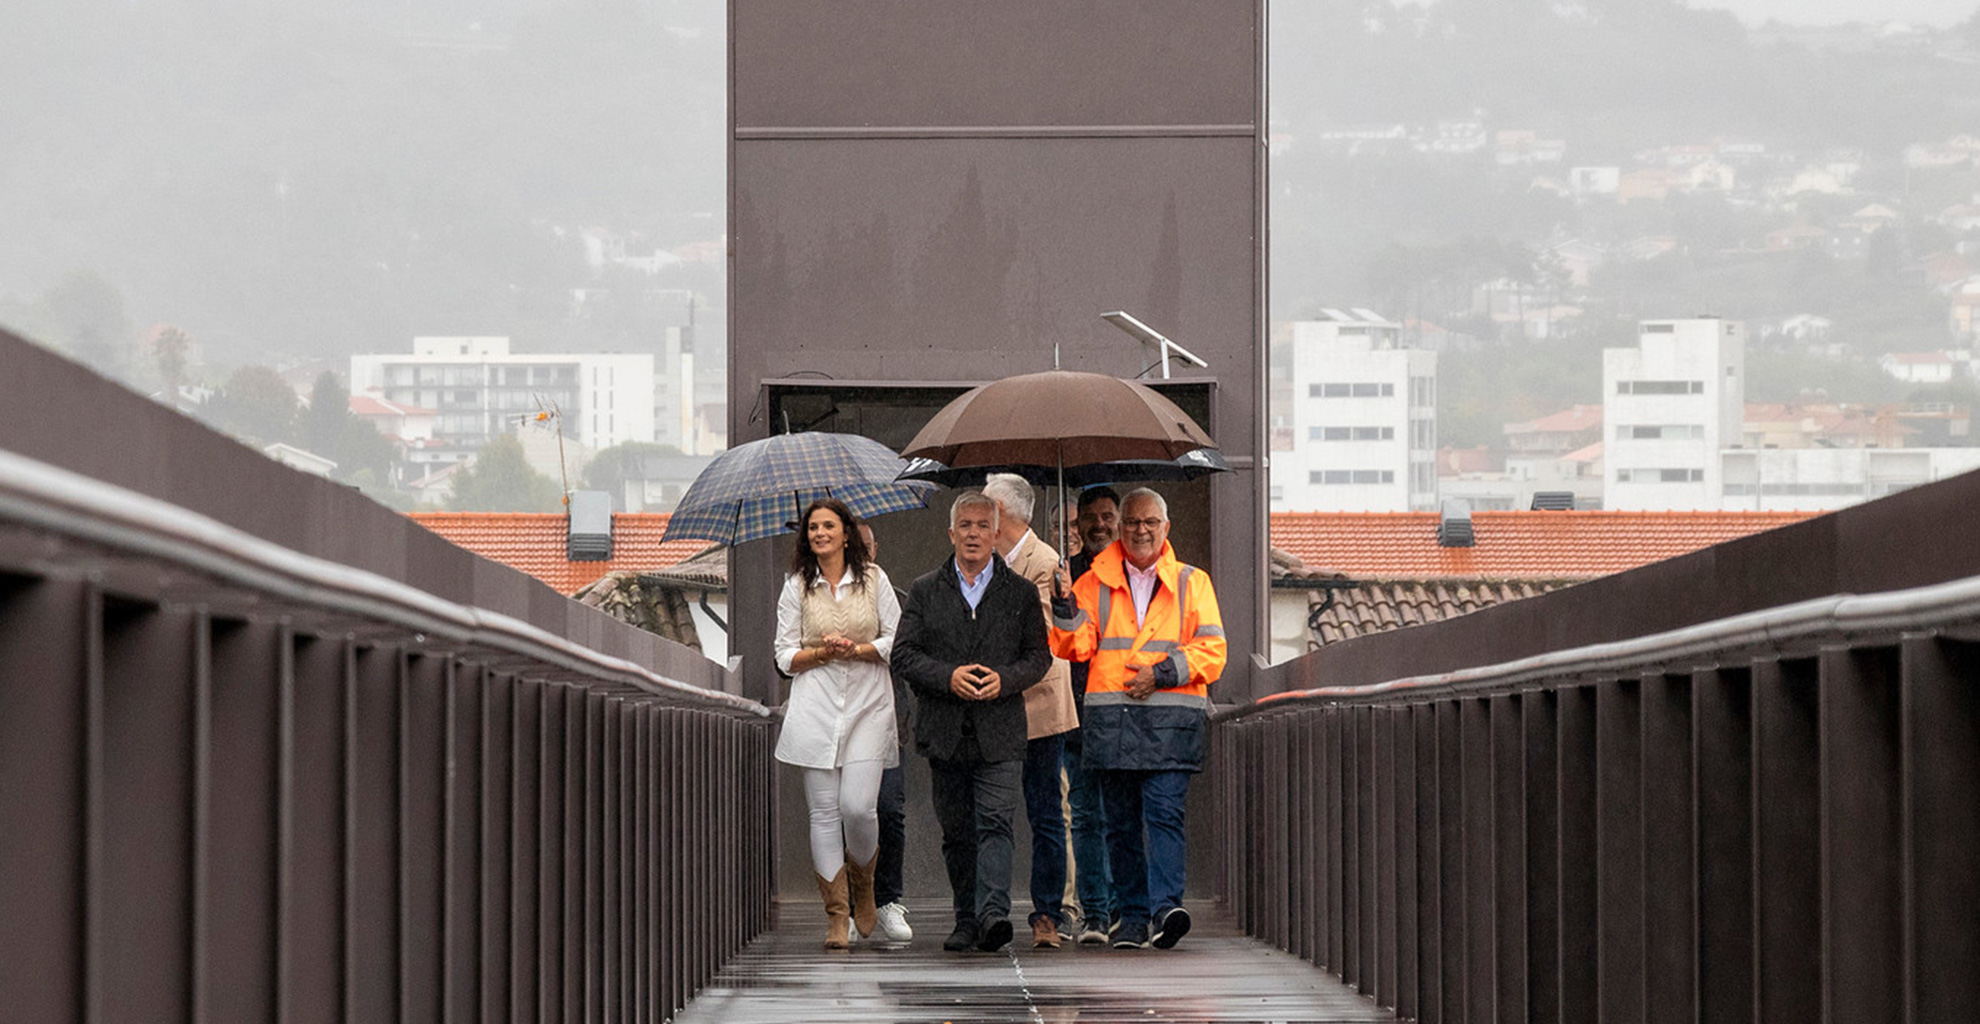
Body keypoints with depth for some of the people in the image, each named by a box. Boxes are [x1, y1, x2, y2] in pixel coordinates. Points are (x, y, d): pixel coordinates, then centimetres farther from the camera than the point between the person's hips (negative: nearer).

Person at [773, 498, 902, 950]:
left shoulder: (873, 579, 5)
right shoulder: (797, 586, 7)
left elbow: (898, 640, 4)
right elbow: (785, 655, 7)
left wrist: (856, 650, -11)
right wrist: (822, 652, -11)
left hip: (868, 705, -1)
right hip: (816, 706, 1)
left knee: (858, 806, -12)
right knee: (824, 810, -4)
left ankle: (862, 883, 18)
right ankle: (836, 914, 2)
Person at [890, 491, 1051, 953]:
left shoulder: (1021, 593, 8)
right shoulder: (925, 591, 9)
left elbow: (1039, 656, 8)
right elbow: (904, 655, 3)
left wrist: (1004, 680, -11)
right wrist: (949, 677, -13)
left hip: (999, 735, -2)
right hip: (944, 732, 2)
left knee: (995, 822, -15)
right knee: (956, 831, 7)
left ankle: (993, 913, -24)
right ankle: (966, 920, 16)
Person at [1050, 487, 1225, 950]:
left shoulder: (1191, 583, 10)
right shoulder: (1096, 583, 13)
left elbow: (1211, 651, 4)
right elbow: (1076, 647, 5)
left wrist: (1162, 673, -8)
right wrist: (1066, 608, -12)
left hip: (1171, 719, -2)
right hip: (1110, 717, 2)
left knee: (1163, 811, -15)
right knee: (1121, 821, 4)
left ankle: (1165, 905, -22)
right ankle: (1132, 916, 10)